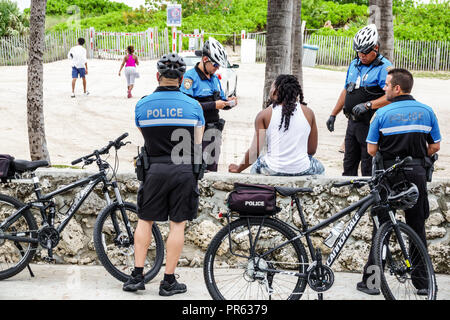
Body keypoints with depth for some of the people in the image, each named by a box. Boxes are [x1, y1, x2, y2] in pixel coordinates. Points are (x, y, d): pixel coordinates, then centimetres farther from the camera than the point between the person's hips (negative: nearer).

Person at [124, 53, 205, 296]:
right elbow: (198, 144, 5)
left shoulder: (142, 105, 1)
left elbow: (146, 138, 12)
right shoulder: (193, 105, -1)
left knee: (145, 220, 13)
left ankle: (137, 275, 12)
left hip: (154, 169, 1)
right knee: (177, 224, 4)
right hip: (184, 171, -1)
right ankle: (169, 281, 8)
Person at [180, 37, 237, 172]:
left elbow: (220, 100, 25)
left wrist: (228, 102, 1)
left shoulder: (215, 78, 16)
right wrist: (214, 105, -21)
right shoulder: (190, 76, -10)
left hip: (214, 130, 8)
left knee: (212, 168, 12)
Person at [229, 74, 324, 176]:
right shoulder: (308, 113, -1)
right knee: (319, 168, 35)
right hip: (302, 171, 1)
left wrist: (238, 169, 11)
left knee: (255, 166, 34)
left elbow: (255, 150, -5)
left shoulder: (264, 114, -5)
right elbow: (312, 150, 4)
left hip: (273, 171, -1)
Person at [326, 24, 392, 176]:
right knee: (349, 165, 14)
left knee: (368, 169, -2)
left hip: (370, 125, -7)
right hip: (352, 123, 8)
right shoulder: (354, 64, 13)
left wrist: (367, 105, -28)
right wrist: (333, 115, 20)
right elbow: (346, 90, 22)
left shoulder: (384, 67, -11)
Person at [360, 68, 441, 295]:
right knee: (417, 228, 10)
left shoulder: (383, 113, -6)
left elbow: (371, 150, -5)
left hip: (390, 174, -2)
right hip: (418, 175, 3)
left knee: (381, 227, 4)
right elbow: (435, 146, 6)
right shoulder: (426, 112, 4)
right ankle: (422, 282, 14)